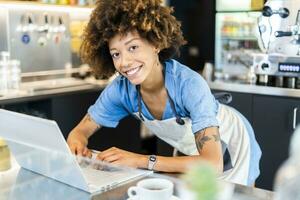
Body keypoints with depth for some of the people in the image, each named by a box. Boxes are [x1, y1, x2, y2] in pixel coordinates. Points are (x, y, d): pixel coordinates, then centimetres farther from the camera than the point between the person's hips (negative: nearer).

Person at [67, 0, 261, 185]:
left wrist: (142, 160, -49)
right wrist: (77, 143, -36)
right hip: (192, 154, 4)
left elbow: (213, 164, -45)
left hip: (229, 150, -3)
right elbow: (81, 131, -12)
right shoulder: (120, 88, -23)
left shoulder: (189, 84, -38)